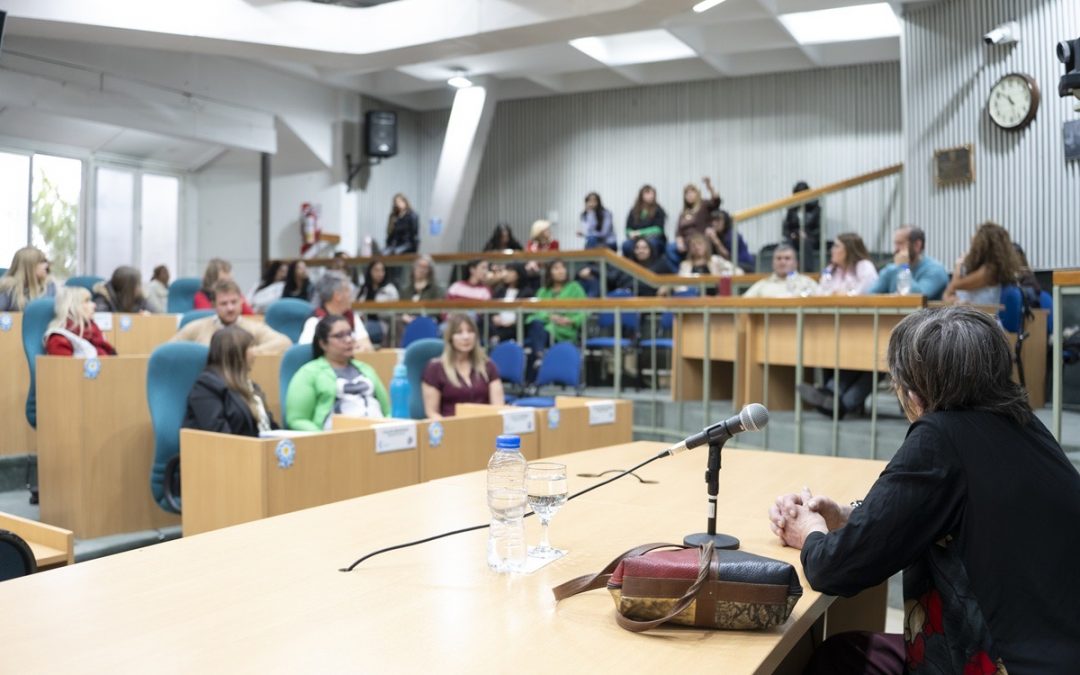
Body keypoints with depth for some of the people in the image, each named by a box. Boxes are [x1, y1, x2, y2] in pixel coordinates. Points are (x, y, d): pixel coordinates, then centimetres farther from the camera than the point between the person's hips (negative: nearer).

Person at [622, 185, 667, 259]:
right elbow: (628, 229, 11)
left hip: (655, 240, -2)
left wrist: (641, 233, -14)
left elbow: (658, 229, -6)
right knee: (626, 245, -32)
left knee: (651, 243, -39)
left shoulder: (658, 210, 1)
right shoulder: (634, 211, 10)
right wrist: (632, 234, -13)